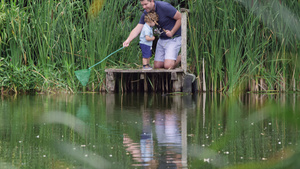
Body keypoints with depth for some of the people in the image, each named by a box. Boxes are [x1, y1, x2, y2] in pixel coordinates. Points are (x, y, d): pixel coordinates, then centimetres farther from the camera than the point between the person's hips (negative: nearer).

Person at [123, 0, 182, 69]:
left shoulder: (164, 7, -24)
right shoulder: (146, 13, -4)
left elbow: (180, 18, -17)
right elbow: (137, 29, -9)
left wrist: (172, 32, -19)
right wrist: (128, 40, -26)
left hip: (173, 38, -7)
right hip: (162, 39, 7)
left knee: (168, 66, -20)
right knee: (157, 66, 2)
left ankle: (180, 58, 10)